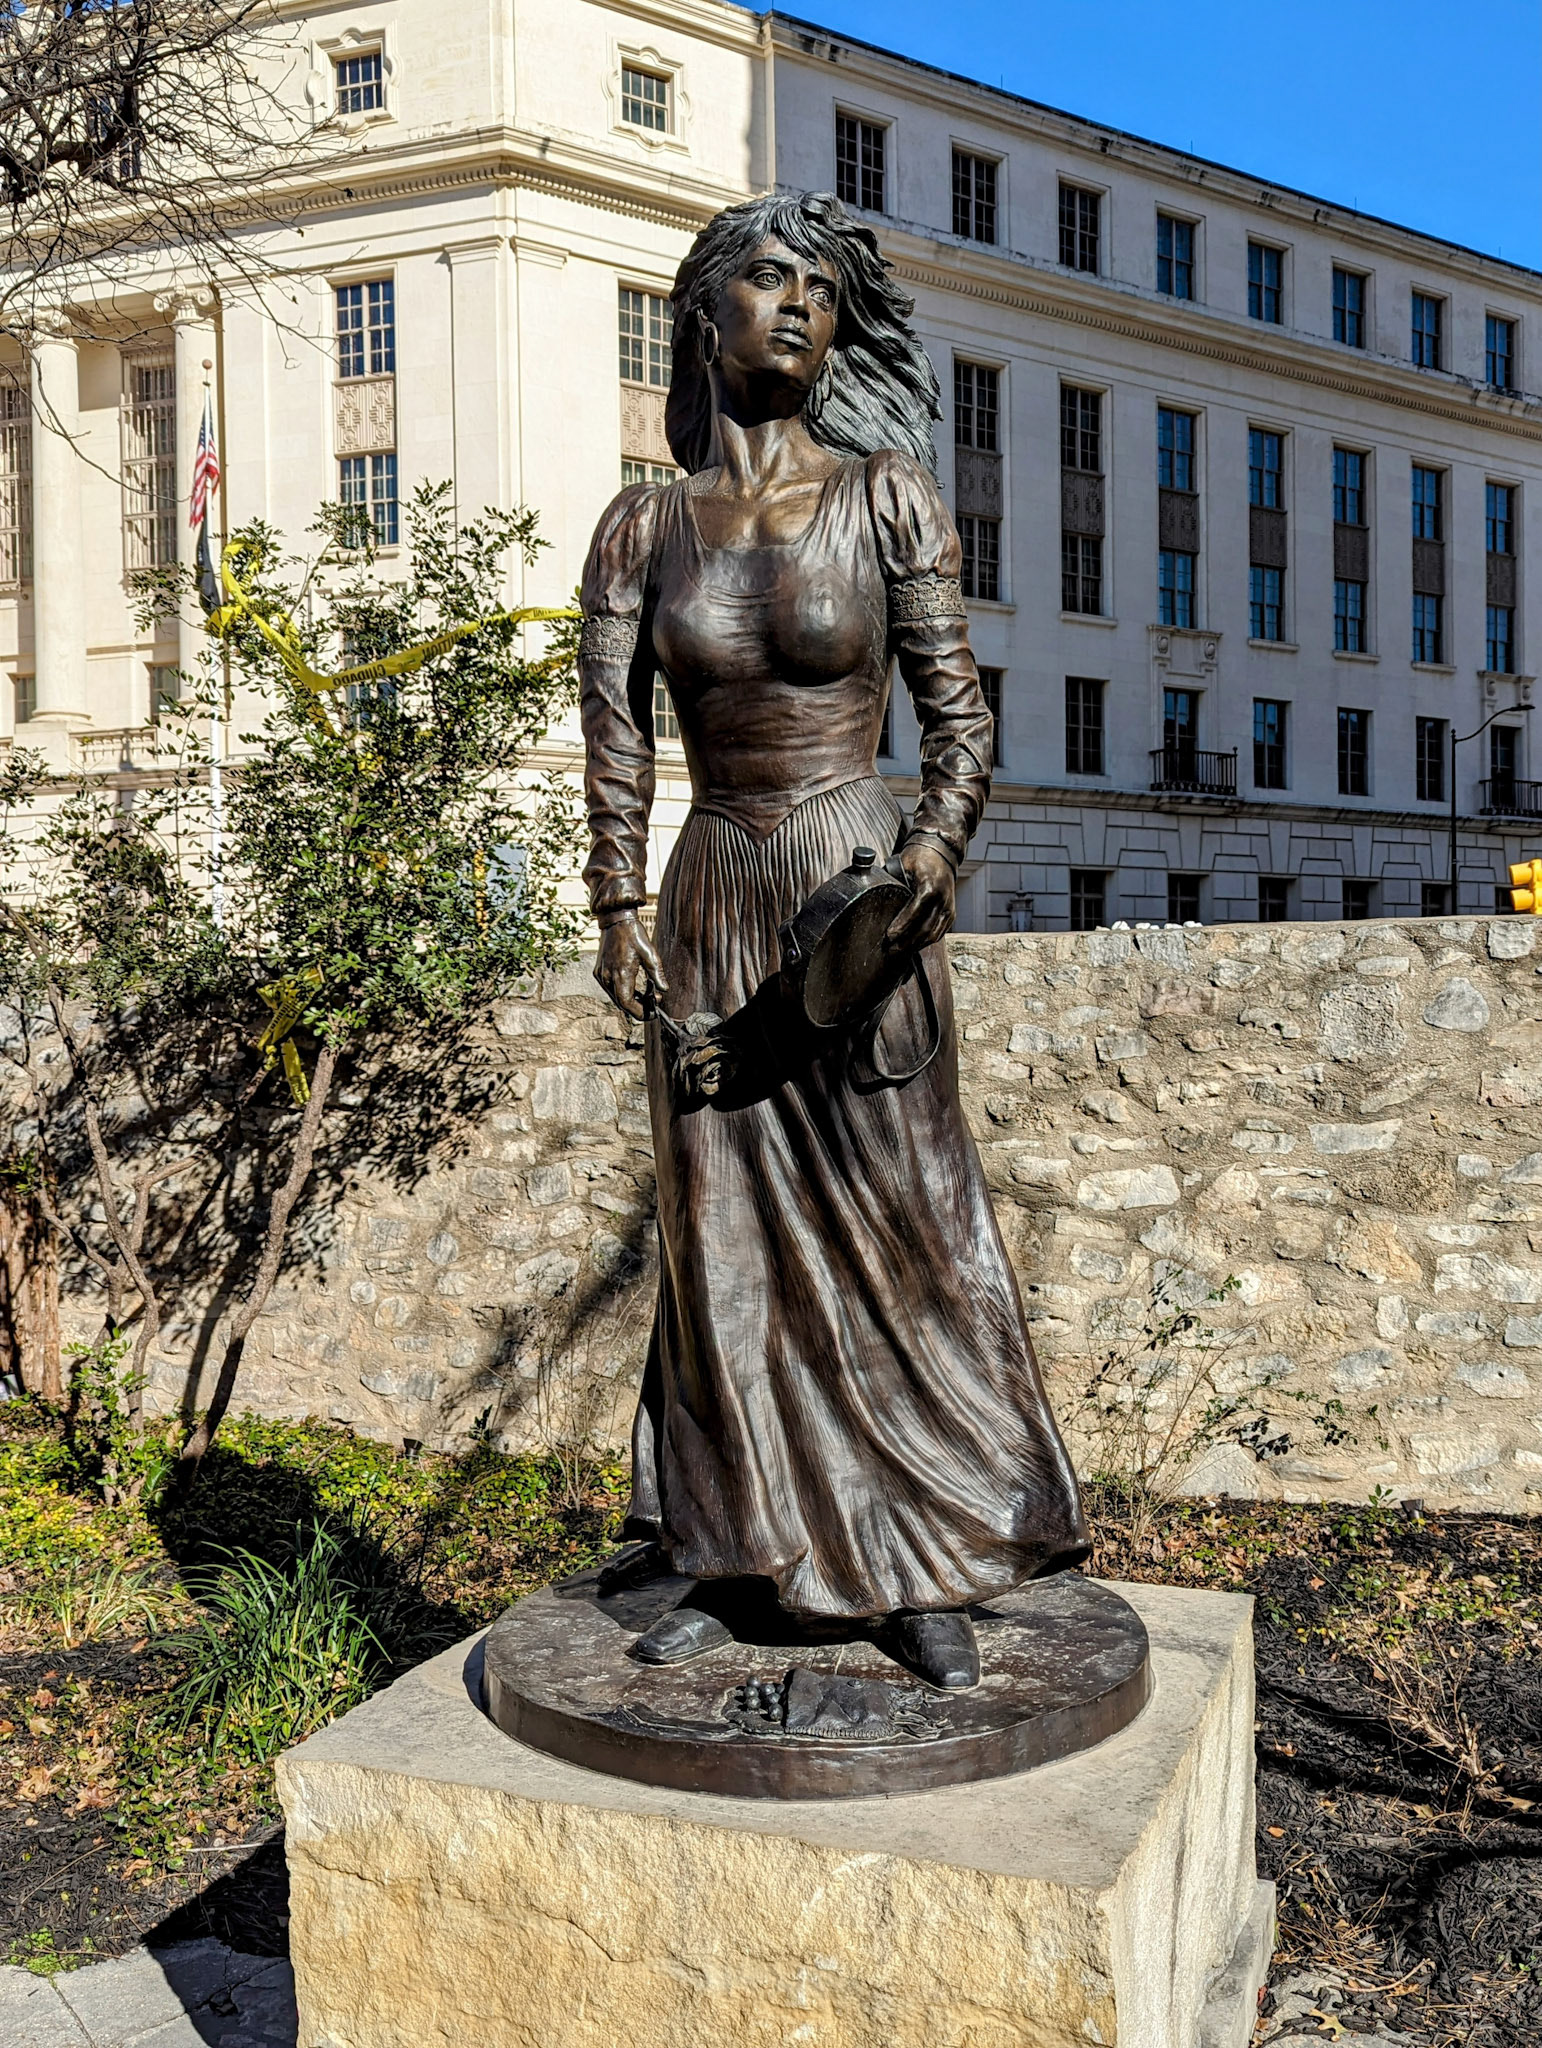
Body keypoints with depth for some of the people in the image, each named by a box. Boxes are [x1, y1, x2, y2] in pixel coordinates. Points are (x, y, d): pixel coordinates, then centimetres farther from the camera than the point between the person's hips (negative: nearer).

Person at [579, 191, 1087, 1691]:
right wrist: (620, 910, -3)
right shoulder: (645, 527, 5)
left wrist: (921, 869, -15)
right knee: (724, 1230, 7)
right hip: (714, 901, 2)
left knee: (895, 1217, 2)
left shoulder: (886, 493, 1)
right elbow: (614, 734, 5)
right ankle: (732, 1559, 20)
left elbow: (960, 714, -1)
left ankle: (923, 1571, 15)